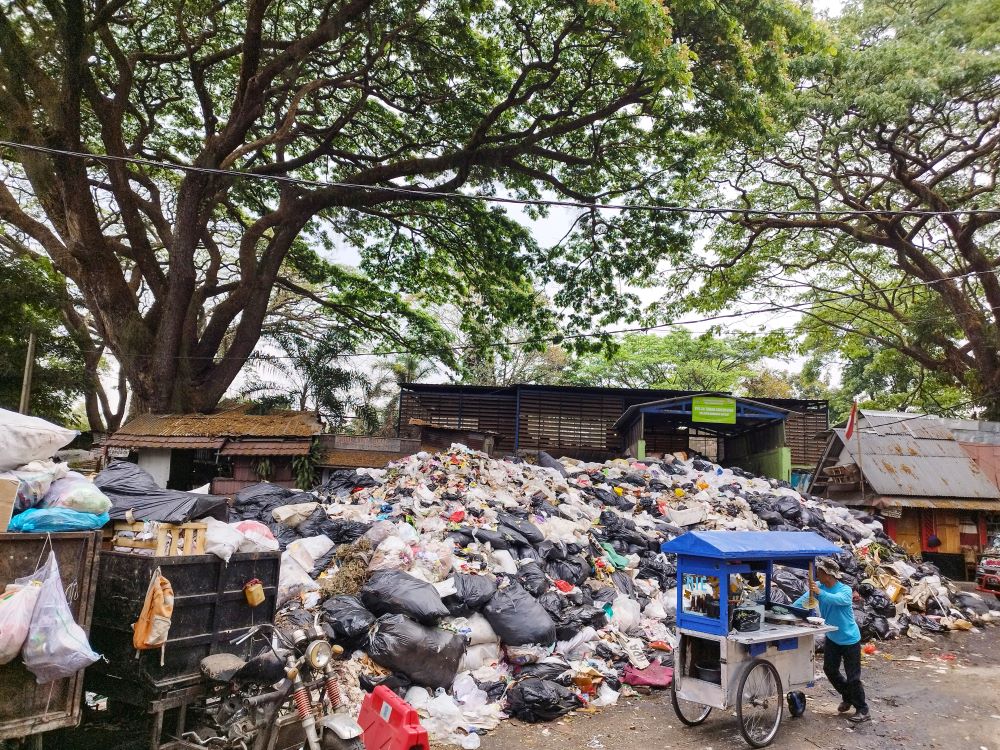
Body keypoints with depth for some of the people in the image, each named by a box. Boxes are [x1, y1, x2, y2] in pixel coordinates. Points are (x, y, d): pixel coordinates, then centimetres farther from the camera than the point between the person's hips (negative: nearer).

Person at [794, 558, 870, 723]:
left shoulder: (845, 590, -24)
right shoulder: (818, 587, -9)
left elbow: (837, 599, -46)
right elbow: (804, 599, -19)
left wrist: (820, 593, -62)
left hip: (850, 639, -6)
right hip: (832, 638, 6)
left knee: (853, 677, 0)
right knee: (830, 670, 17)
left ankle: (863, 711, 16)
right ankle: (848, 697, 40)